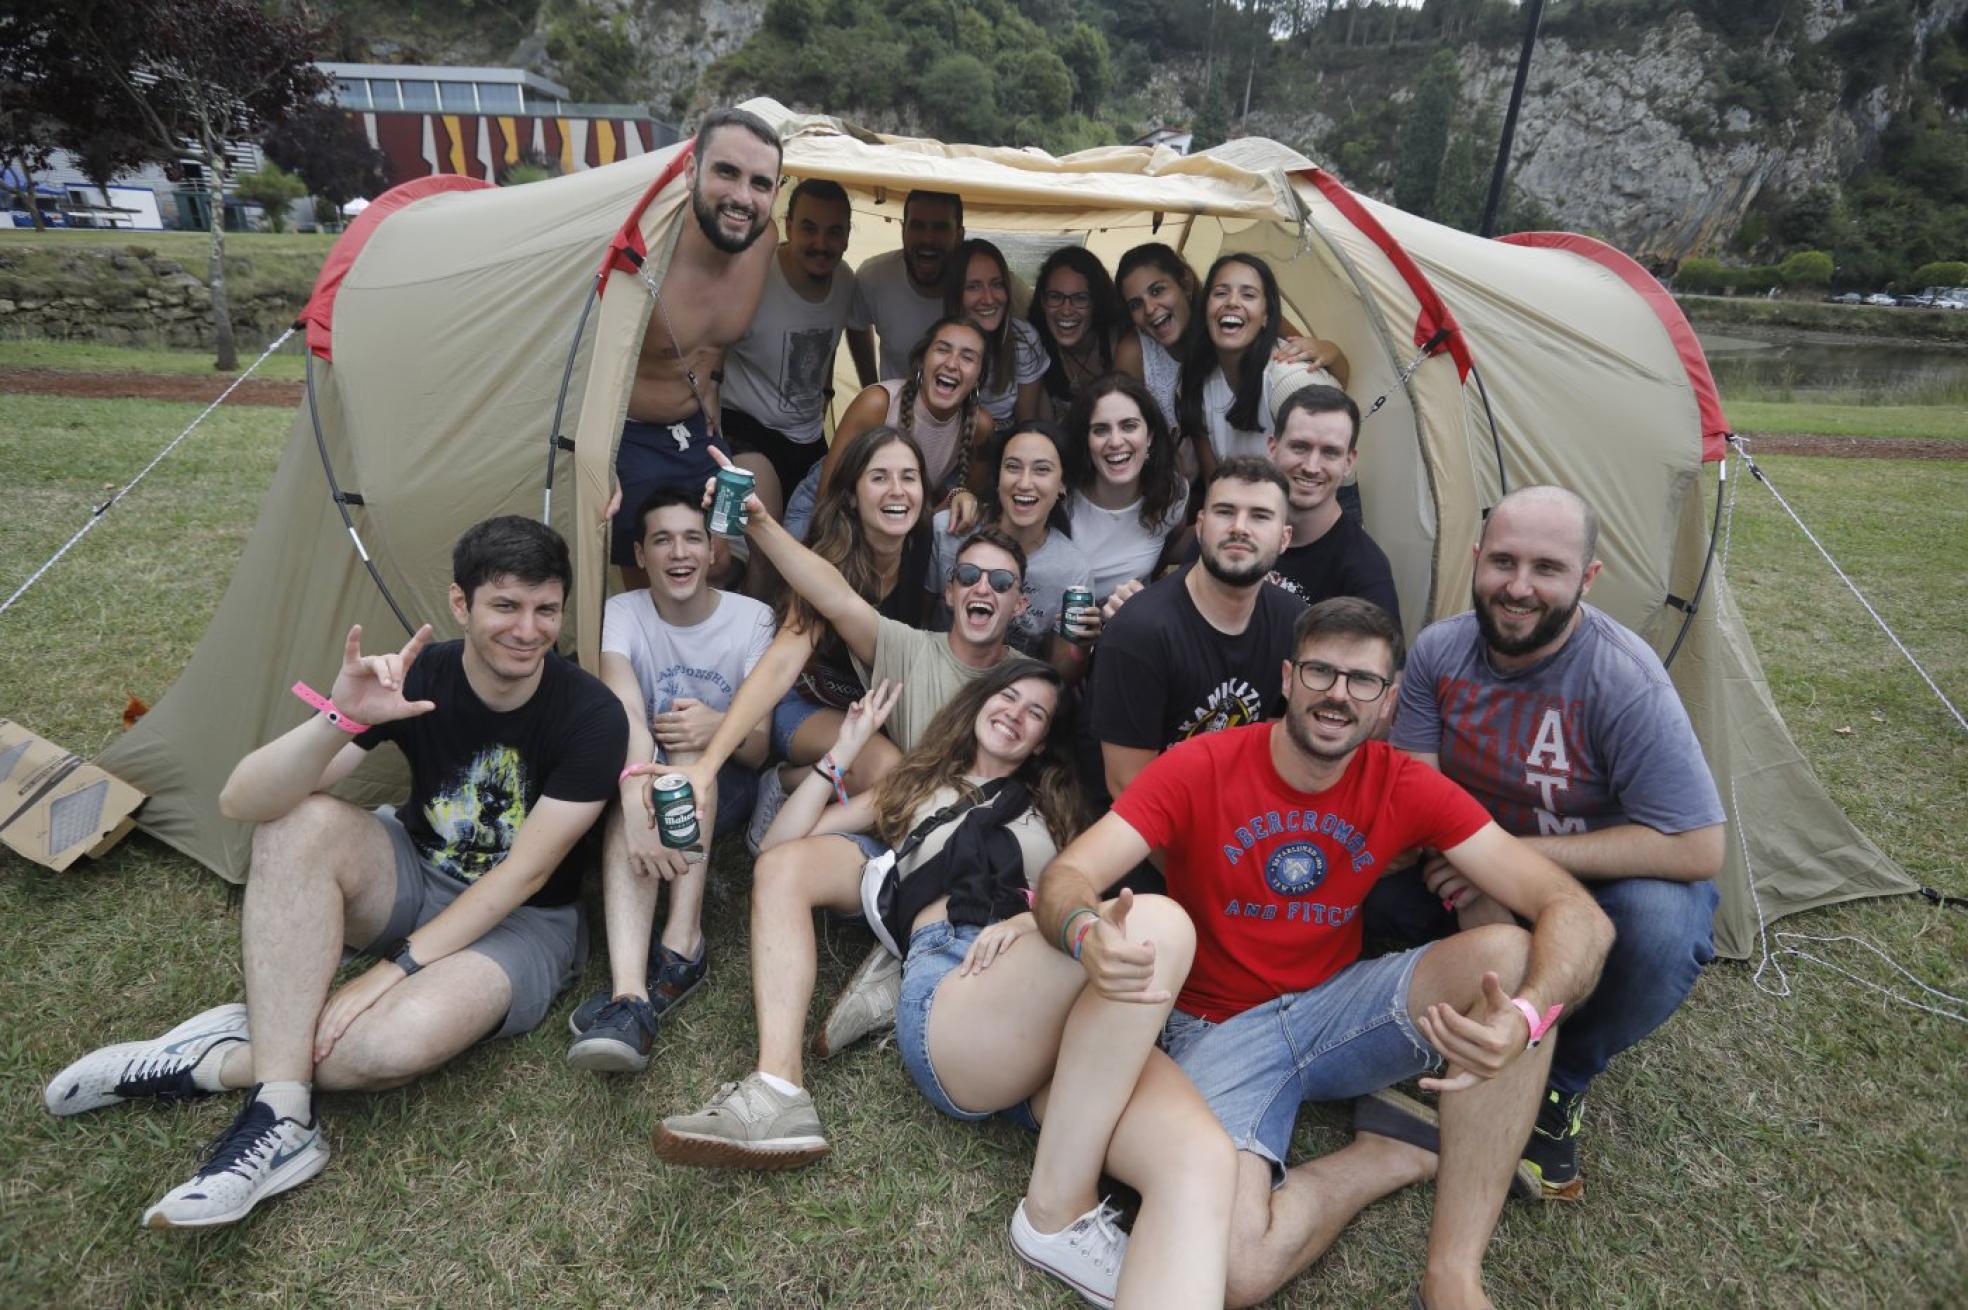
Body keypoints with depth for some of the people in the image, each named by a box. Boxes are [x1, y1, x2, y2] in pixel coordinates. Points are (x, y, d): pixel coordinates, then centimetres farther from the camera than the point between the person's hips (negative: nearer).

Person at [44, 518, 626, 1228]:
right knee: (301, 822, -29)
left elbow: (523, 875, -19)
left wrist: (392, 972, -22)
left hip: (520, 923, -3)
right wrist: (339, 719, -39)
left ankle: (213, 1061, -3)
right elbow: (241, 803, -21)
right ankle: (280, 1116, -26)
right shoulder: (412, 678, -15)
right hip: (414, 879, 4)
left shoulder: (591, 715, -22)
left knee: (399, 1041, -35)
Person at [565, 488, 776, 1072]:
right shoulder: (622, 613, -10)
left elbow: (760, 746, -12)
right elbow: (627, 714, -30)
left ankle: (680, 947, -37)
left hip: (723, 785, 0)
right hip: (646, 776, 0)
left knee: (691, 738, -33)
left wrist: (719, 728, -37)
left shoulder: (752, 618, -9)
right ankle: (630, 997, -49)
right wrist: (637, 809, -49)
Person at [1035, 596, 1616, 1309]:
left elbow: (1577, 915, -13)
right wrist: (1089, 933, -48)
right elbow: (1065, 877, -21)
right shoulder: (1201, 768, -14)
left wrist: (1524, 1016, -36)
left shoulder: (1408, 788, -7)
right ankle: (1402, 1151, 1)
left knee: (1510, 953, -24)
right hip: (1218, 1030, -2)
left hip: (1338, 1007, 3)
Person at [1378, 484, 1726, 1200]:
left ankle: (1562, 1080, -6)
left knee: (1662, 926, -36)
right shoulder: (1439, 650, -14)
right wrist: (1472, 894, -27)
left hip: (1604, 880, -3)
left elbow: (1697, 850, -27)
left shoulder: (1626, 683, -27)